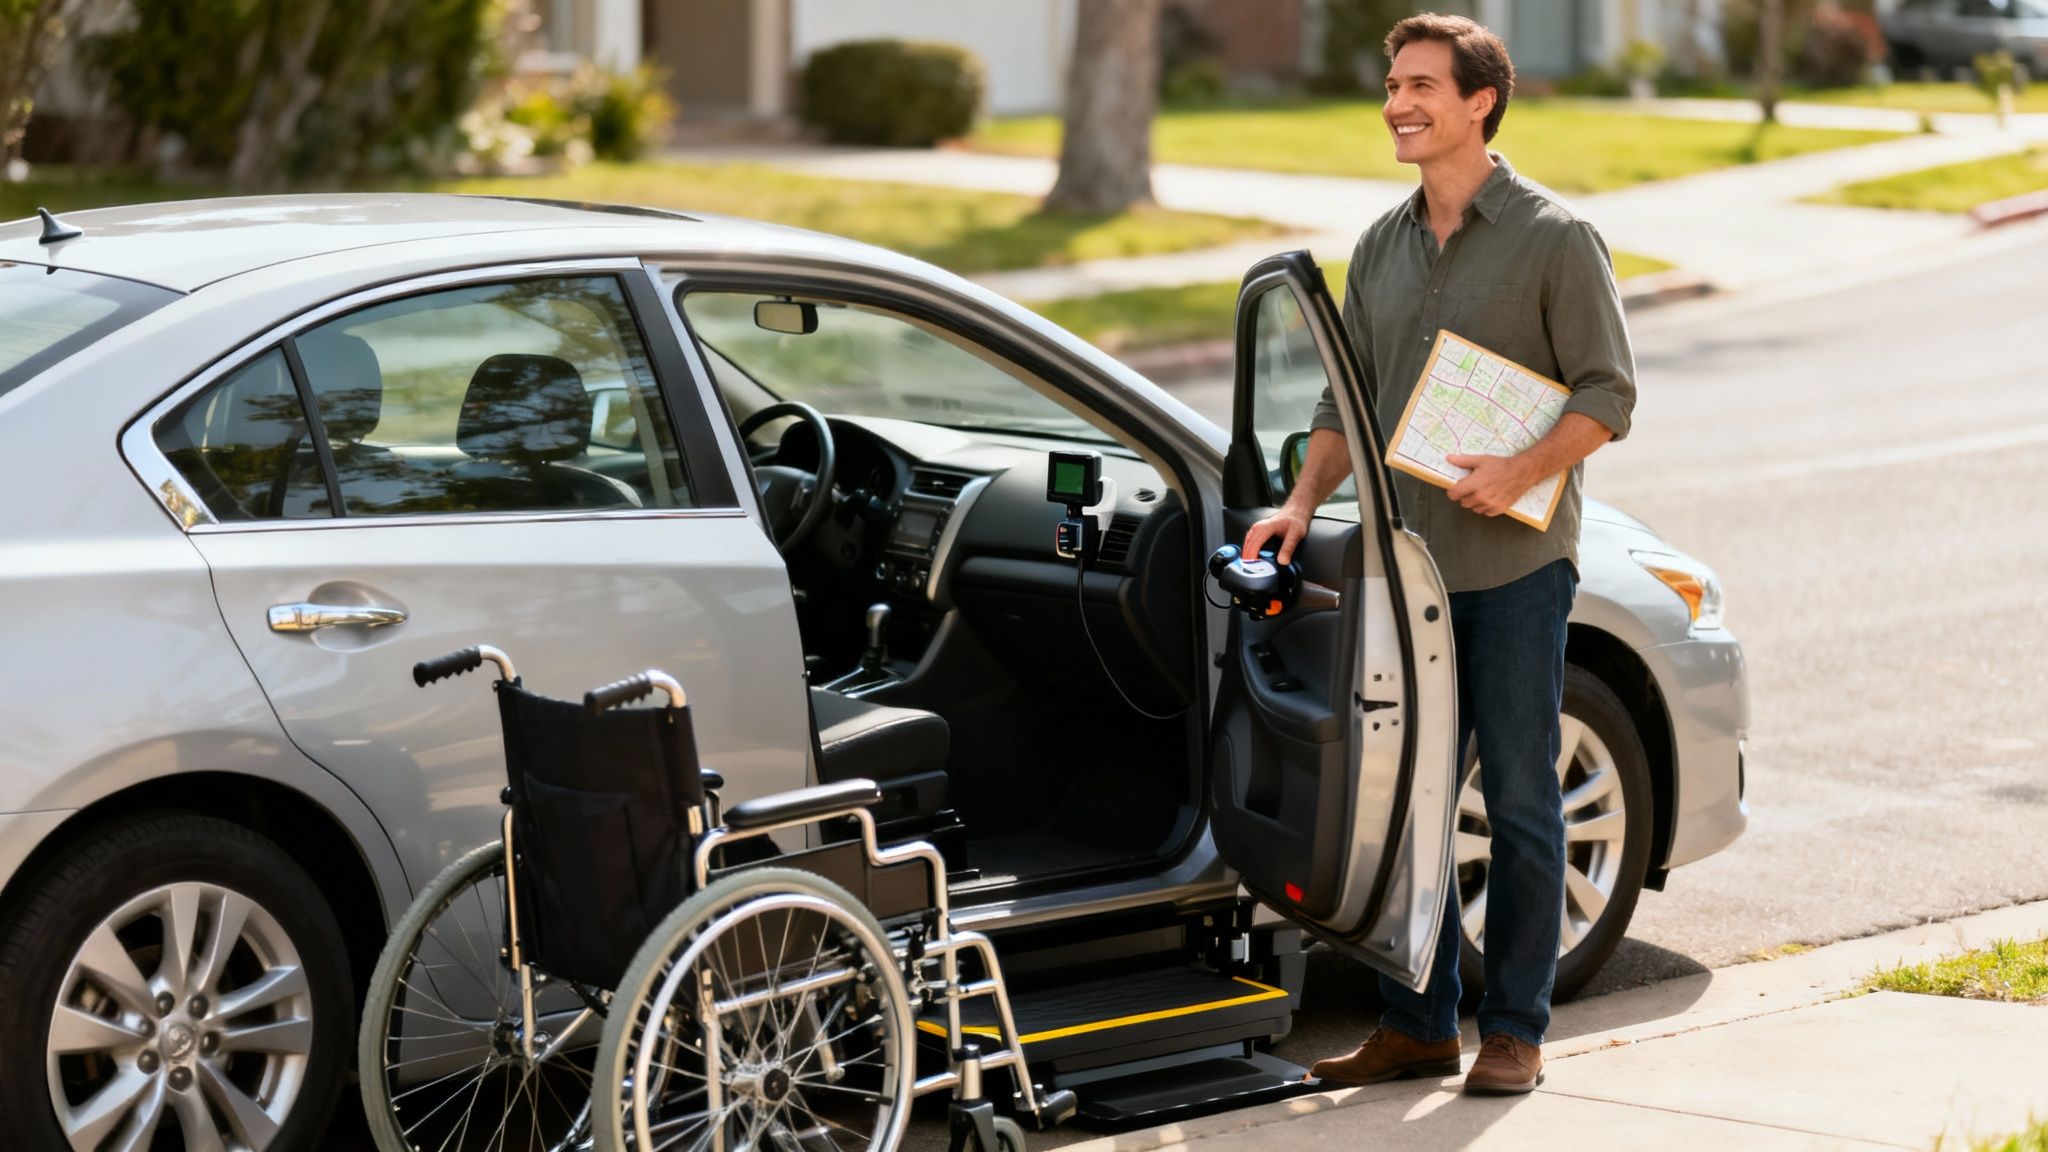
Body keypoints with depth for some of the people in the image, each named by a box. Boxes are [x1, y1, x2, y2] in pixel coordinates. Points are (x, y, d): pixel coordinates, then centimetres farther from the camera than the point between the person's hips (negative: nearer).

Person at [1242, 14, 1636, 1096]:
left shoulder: (1554, 237, -4)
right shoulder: (1382, 246, 13)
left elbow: (1606, 393, -7)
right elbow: (1348, 398, 18)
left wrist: (1520, 472, -21)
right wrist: (1301, 502, 4)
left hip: (1514, 562, -5)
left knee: (1518, 801, 0)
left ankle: (1514, 1028, 9)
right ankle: (1418, 1024, 16)